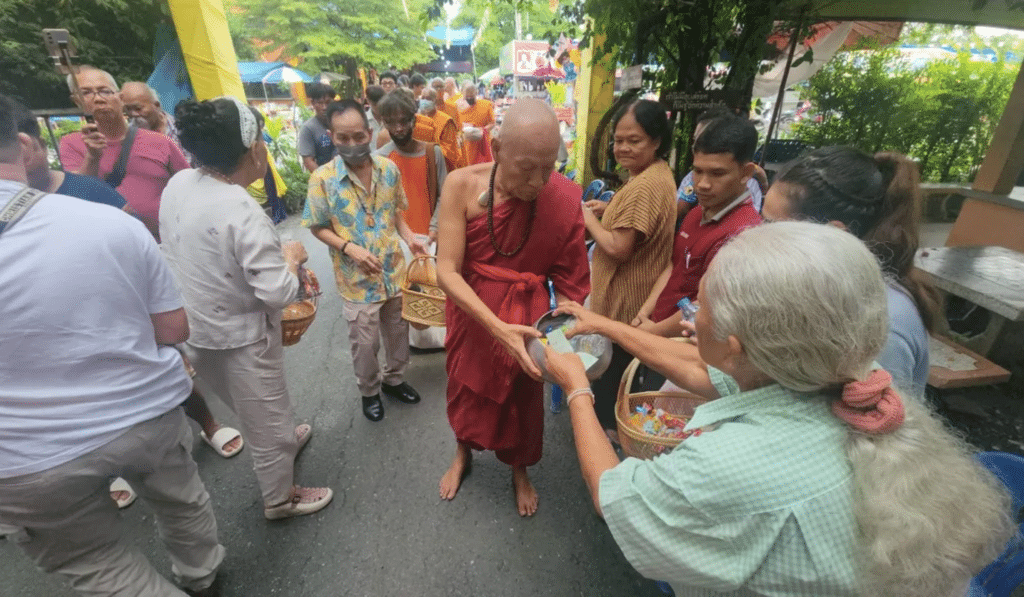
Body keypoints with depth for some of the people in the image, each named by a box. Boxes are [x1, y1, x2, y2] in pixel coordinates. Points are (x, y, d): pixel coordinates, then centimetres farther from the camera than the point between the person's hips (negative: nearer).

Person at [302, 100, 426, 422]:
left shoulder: (389, 168, -4)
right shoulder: (323, 178, -14)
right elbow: (318, 227, -6)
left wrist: (409, 237, -8)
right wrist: (348, 247, -22)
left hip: (395, 270, 4)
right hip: (358, 278, -3)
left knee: (398, 330, 19)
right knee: (365, 342, 11)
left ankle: (394, 379, 44)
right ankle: (369, 391, 38)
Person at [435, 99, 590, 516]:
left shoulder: (566, 196, -18)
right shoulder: (463, 185, -20)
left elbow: (570, 277, -12)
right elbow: (447, 270, -25)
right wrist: (497, 327, -35)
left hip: (530, 319, 0)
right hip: (470, 313, 1)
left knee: (523, 398, 20)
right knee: (466, 388, 23)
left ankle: (519, 469, 53)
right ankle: (462, 454, 57)